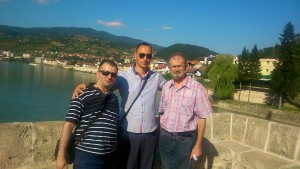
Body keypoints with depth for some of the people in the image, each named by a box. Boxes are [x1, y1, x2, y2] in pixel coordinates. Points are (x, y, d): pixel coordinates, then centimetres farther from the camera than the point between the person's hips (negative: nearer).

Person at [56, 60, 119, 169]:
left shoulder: (114, 99, 8)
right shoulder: (83, 96, -10)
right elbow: (69, 125, -11)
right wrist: (61, 156, -12)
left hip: (109, 157, 6)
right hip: (86, 157, -5)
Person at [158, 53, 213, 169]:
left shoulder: (196, 88, -13)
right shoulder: (166, 86, 3)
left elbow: (202, 118, -11)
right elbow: (161, 112, 10)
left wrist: (198, 145, -10)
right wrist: (161, 134, 7)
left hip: (185, 139, -4)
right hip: (165, 137, 4)